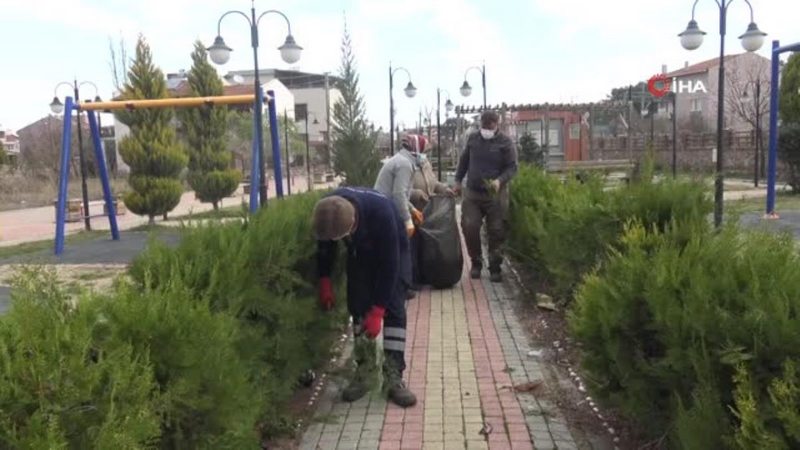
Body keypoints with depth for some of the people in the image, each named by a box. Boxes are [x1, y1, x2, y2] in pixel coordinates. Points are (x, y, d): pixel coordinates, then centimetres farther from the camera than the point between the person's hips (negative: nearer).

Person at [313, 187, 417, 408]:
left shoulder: (381, 213, -44)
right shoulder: (328, 211, -30)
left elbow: (389, 265, -34)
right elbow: (324, 247, -7)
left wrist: (377, 310, -31)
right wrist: (325, 280, -6)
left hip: (392, 250, -4)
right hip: (359, 252, 4)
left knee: (393, 308, -13)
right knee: (358, 307, -5)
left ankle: (394, 377, -9)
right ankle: (365, 370, 5)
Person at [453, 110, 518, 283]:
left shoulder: (505, 142, -4)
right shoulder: (472, 139, 8)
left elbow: (512, 167, -7)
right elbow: (464, 161, 19)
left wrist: (500, 180, -23)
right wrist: (458, 181, 17)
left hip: (495, 195, -3)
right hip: (472, 193, 3)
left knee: (496, 232, 0)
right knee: (469, 228, -3)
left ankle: (495, 268, 13)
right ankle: (476, 263, 17)